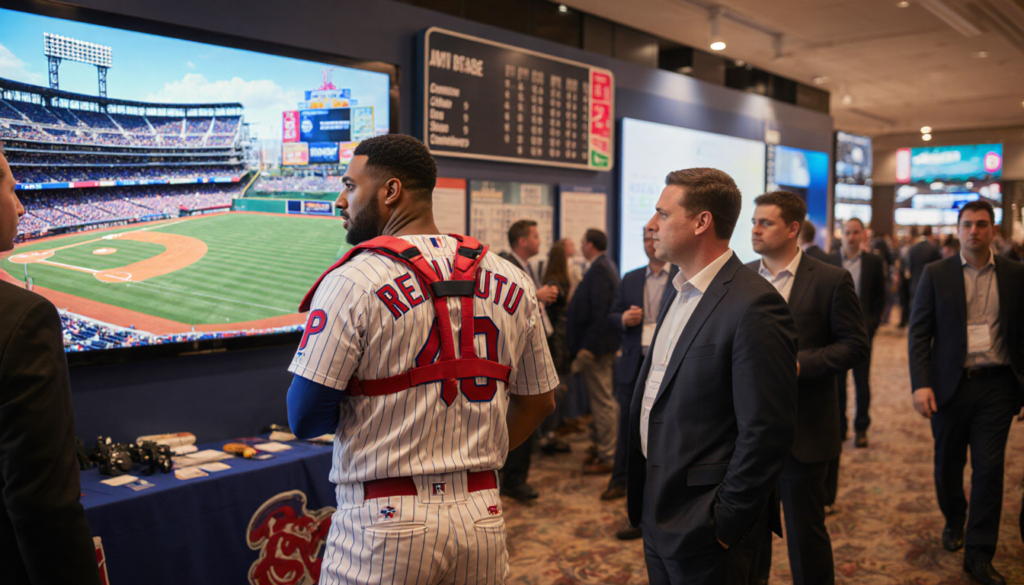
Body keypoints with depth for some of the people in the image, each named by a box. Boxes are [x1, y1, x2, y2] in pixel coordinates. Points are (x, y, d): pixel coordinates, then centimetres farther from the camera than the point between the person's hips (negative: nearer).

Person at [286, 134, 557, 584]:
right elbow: (538, 401, 11)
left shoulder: (351, 282, -12)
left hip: (384, 525, -4)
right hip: (484, 515, 5)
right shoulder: (511, 282, 3)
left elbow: (306, 419, -12)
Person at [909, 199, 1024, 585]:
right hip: (950, 385, 0)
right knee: (948, 463, 13)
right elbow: (918, 333, -2)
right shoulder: (936, 274, 1)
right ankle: (953, 520, 40)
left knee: (989, 468, 0)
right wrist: (920, 384, -11)